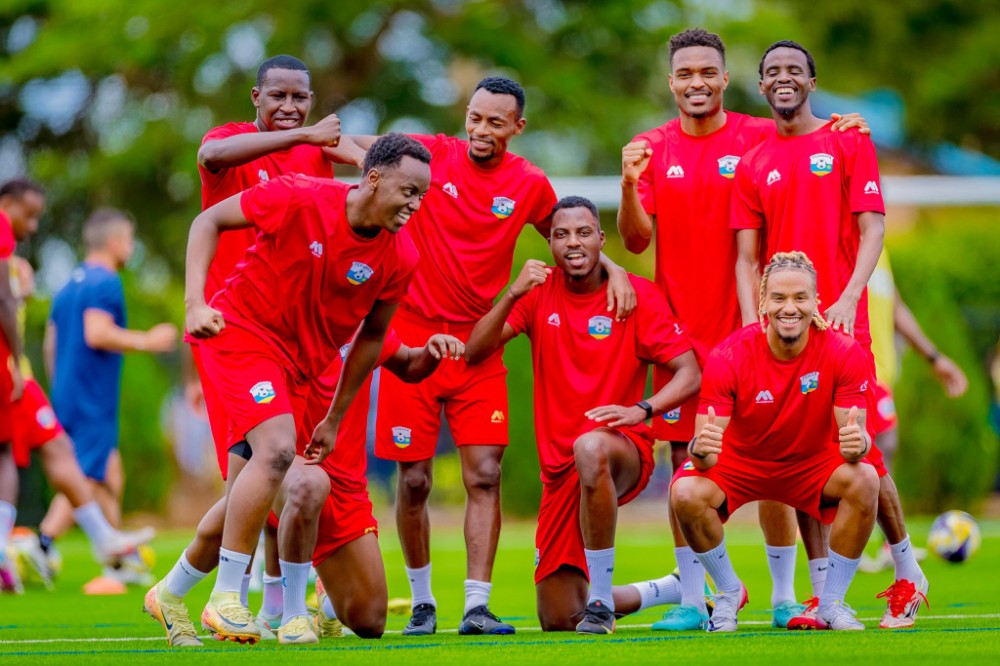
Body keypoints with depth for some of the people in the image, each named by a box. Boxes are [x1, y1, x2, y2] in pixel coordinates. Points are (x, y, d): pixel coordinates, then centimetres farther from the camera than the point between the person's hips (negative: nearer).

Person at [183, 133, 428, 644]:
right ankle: (225, 599, -17)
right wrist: (195, 302, -20)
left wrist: (334, 419, 12)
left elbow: (370, 337, 7)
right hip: (241, 330, -6)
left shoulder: (399, 257, -8)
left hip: (299, 363, 6)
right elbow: (209, 221, -9)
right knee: (278, 450, -25)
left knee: (245, 495, 10)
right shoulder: (298, 199, -21)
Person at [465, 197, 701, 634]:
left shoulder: (637, 295, -5)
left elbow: (690, 375, -10)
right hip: (559, 467, 5)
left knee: (590, 448, -44)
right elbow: (475, 352, -6)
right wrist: (513, 294, -20)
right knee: (557, 620, 4)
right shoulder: (539, 292, 4)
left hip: (624, 448, -4)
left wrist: (641, 409, -28)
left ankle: (600, 599, -32)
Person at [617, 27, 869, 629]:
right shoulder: (651, 149, 6)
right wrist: (630, 185, -17)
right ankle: (691, 599, 6)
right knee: (685, 461, 0)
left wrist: (845, 130, -13)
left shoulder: (759, 138, 2)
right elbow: (637, 239, 1)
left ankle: (785, 596, 7)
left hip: (749, 328, -1)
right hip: (683, 330, 1)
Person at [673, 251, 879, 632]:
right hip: (739, 463, -1)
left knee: (863, 479, -30)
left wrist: (858, 442, -47)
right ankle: (729, 592, 1)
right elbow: (706, 455, -26)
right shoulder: (728, 357, -24)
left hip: (812, 463, 1)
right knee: (686, 493, -29)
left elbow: (854, 434, -21)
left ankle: (832, 602, -9)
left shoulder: (844, 354, -21)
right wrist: (701, 449, -52)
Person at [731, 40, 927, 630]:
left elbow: (872, 228, -3)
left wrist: (849, 298, -18)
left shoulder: (848, 143, 5)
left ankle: (908, 573, 12)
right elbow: (748, 257, 10)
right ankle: (822, 592, 4)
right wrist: (754, 325, -6)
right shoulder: (753, 166, 13)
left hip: (841, 321, -3)